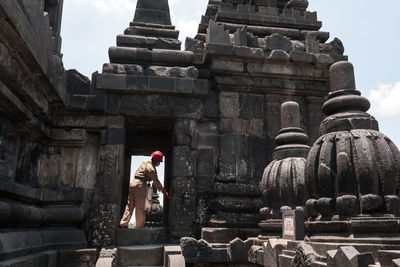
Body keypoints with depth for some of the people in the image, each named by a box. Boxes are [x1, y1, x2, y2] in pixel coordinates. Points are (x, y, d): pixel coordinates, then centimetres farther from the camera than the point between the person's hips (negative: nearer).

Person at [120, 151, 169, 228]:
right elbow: (156, 181, -7)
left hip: (133, 182, 9)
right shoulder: (151, 167, -10)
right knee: (140, 207, -1)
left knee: (130, 205, 10)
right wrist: (163, 191, 1)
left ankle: (123, 223, 7)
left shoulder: (145, 163, 19)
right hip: (140, 184, -9)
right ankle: (140, 226, 5)